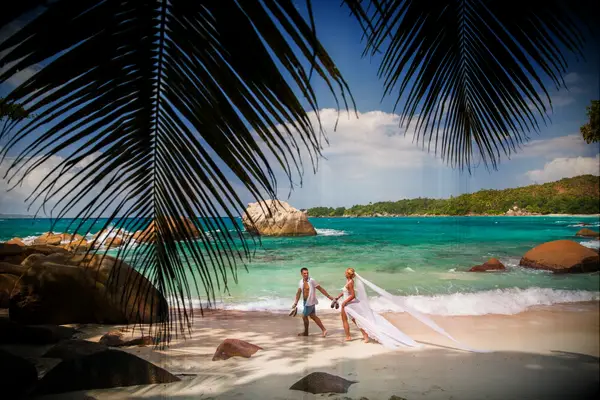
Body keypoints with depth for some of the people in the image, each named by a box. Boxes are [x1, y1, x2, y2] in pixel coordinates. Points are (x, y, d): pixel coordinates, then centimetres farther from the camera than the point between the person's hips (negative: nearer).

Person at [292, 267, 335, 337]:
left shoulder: (311, 281, -17)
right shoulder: (301, 282, 3)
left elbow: (320, 289, -15)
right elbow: (298, 293, 9)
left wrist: (329, 296, -15)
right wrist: (296, 303, 3)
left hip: (310, 302, -7)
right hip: (306, 302, 7)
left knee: (304, 316, 5)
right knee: (313, 316, 13)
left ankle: (306, 332, 24)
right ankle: (324, 330, 18)